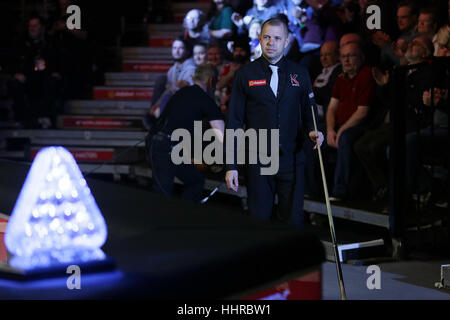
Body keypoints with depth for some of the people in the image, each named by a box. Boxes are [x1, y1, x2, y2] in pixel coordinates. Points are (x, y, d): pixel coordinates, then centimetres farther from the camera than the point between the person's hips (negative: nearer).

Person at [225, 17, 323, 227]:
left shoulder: (300, 73, 8)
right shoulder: (245, 74, 4)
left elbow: (309, 112, 16)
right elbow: (234, 122, 3)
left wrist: (312, 131, -9)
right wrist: (231, 165, -2)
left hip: (291, 161, 1)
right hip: (257, 161, -1)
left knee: (293, 222, 1)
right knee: (259, 221, 3)